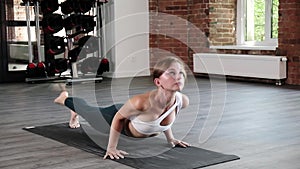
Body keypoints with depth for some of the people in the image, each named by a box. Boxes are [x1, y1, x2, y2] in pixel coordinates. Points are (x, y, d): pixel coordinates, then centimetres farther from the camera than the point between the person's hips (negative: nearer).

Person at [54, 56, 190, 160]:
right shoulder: (143, 101, -48)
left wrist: (170, 138, 3)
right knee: (87, 110, 28)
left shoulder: (183, 101, -31)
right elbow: (118, 118, -27)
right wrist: (111, 147, -23)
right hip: (114, 117, -5)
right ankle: (65, 98, 61)